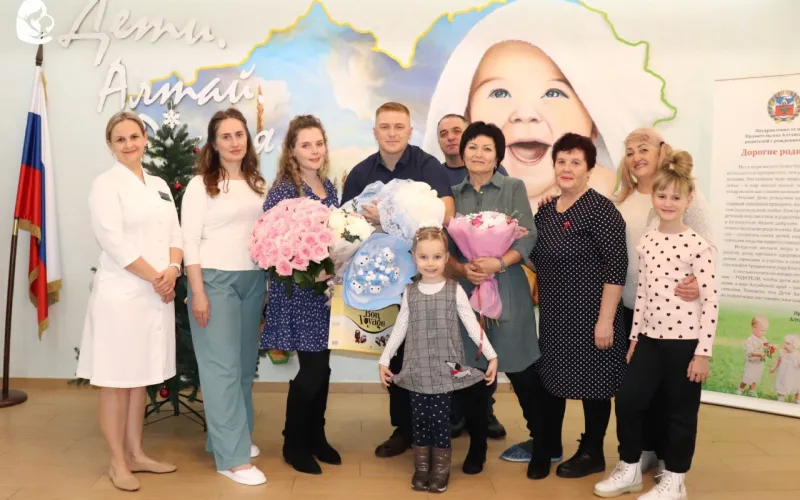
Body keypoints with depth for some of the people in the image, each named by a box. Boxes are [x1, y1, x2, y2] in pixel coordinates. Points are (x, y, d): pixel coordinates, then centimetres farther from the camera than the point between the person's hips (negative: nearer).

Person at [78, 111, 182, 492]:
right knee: (116, 380, 2)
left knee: (141, 377, 14)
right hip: (121, 293, -6)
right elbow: (114, 243, -14)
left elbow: (175, 234, 11)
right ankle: (117, 463, 14)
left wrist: (172, 269, -8)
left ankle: (135, 454, 25)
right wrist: (155, 277, -13)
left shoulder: (160, 185, 15)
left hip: (158, 294, 6)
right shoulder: (106, 184, -5)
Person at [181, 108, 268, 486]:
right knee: (222, 365, -3)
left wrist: (270, 281, 10)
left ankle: (230, 436, 28)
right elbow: (190, 241, -8)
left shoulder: (257, 183, 11)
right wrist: (197, 292, -13)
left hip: (253, 280, 6)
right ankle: (232, 456, 3)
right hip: (215, 280, -6)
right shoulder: (201, 184, -4)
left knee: (245, 363, 11)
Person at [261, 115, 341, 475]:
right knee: (313, 367, -3)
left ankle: (315, 436, 29)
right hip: (297, 290, -6)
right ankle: (294, 443, 17)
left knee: (322, 366, 12)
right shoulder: (283, 189, -12)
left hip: (326, 289, 7)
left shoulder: (328, 187, 9)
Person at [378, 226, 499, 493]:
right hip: (417, 368, 2)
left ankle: (441, 468, 16)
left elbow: (473, 325, -1)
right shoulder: (410, 292, 4)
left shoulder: (455, 290, -2)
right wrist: (384, 359, 11)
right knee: (420, 418, 6)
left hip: (445, 368, -2)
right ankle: (421, 466, 21)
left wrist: (492, 355, -5)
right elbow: (399, 329, 10)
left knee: (440, 418, 0)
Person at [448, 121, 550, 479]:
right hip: (465, 290, 3)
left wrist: (499, 263, -20)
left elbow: (528, 237, -6)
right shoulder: (453, 195, 10)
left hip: (507, 289, -2)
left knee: (521, 372, 1)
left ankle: (542, 446, 17)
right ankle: (476, 444, 24)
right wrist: (462, 269, -14)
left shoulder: (514, 188, 3)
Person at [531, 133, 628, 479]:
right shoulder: (546, 211, 8)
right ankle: (549, 444, 34)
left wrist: (606, 320, -20)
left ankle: (592, 453, 24)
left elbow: (616, 268, -17)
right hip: (553, 312, 7)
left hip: (590, 313, -7)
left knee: (591, 379, 6)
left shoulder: (601, 209, -13)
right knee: (550, 375, 16)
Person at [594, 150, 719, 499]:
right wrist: (634, 336, 12)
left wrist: (703, 352, -12)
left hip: (685, 341, -5)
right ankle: (630, 469, 27)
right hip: (650, 339, 5)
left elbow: (711, 301, -11)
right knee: (627, 401, 7)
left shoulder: (698, 245, -11)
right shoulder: (646, 242, 6)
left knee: (679, 412, 8)